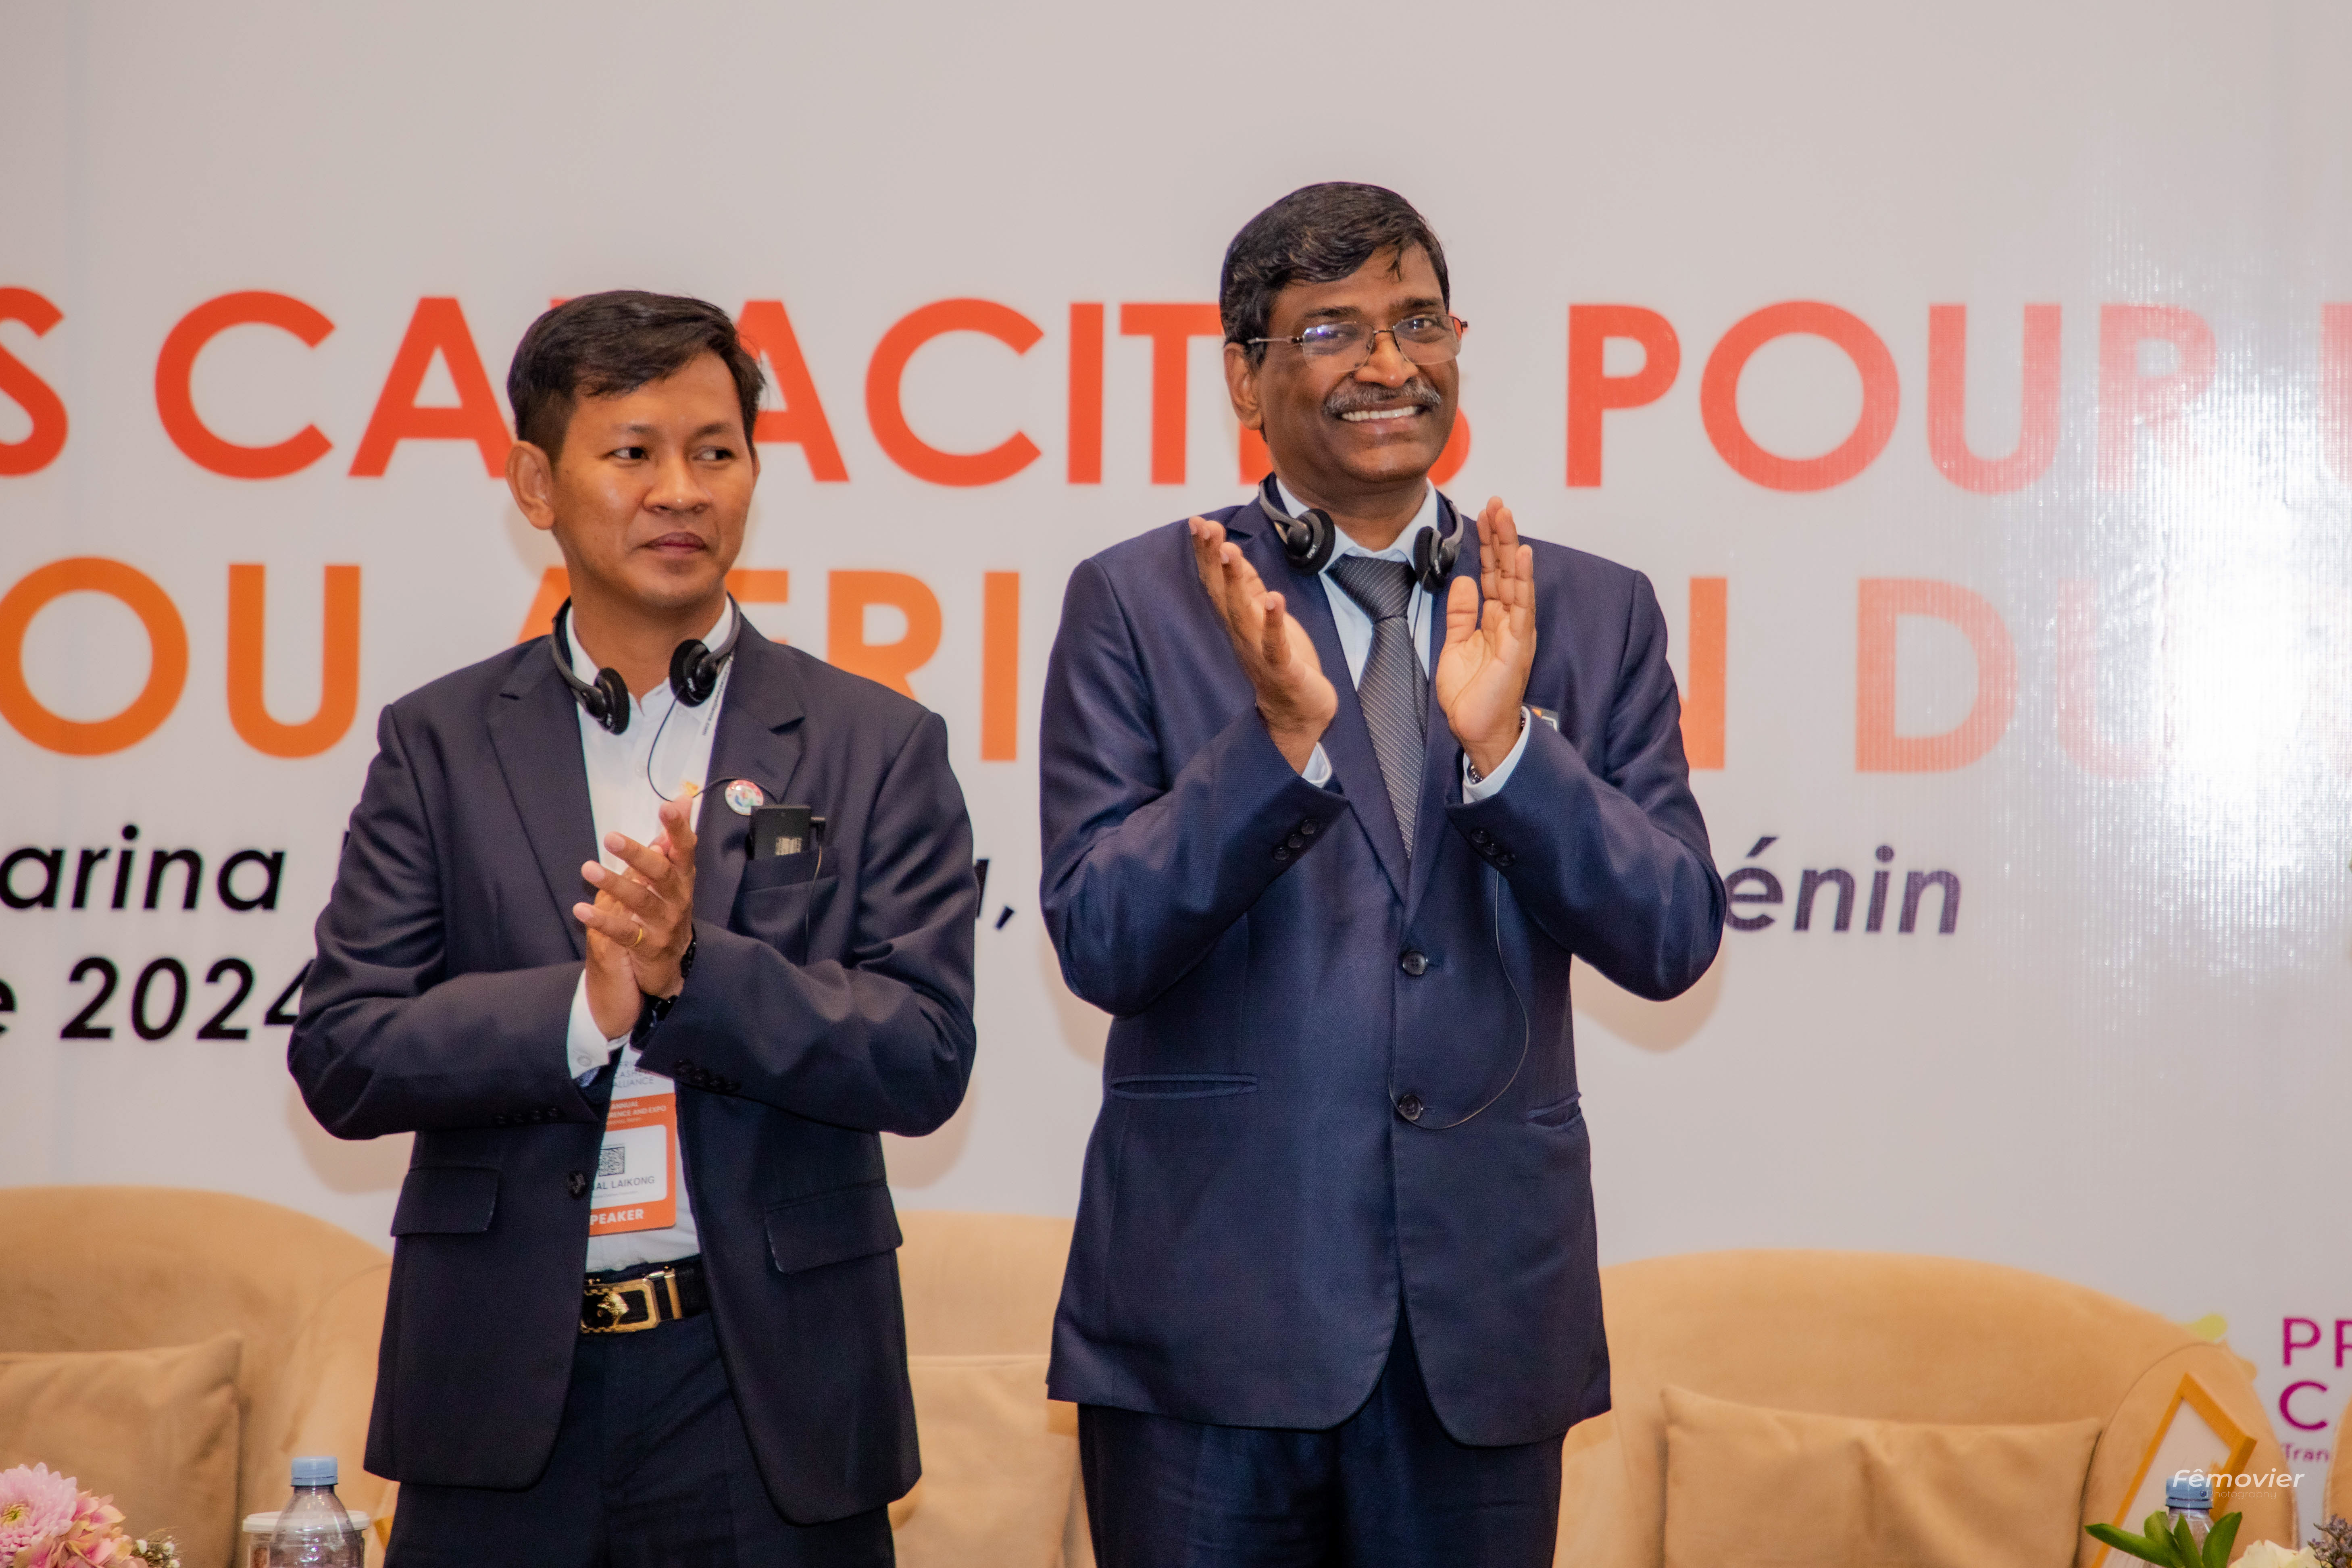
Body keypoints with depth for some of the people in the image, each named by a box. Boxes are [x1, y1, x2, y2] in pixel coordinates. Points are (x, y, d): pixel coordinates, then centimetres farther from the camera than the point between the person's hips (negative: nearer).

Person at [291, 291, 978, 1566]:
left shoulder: (877, 748, 3)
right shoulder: (439, 744, 6)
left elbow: (926, 1062, -5)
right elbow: (340, 1057, -2)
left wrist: (692, 969, -18)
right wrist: (586, 1007, -16)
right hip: (501, 1383, 1)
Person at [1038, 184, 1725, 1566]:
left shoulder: (1593, 613, 7)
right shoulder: (1139, 603, 0)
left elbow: (1675, 940, 0)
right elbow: (1101, 945, -7)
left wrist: (1503, 743, -15)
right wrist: (1282, 734, -19)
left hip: (1485, 1331, 2)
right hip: (1214, 1317, -2)